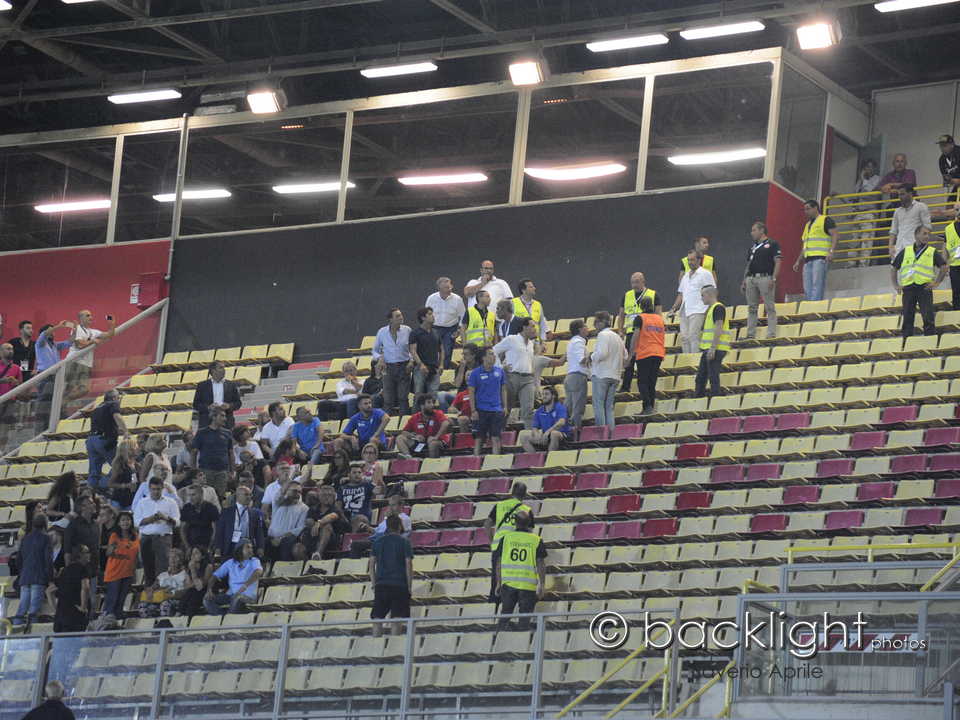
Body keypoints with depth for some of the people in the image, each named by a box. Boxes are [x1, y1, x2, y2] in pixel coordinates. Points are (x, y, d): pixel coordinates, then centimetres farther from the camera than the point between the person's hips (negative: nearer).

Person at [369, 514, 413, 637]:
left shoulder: (378, 541, 9)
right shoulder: (404, 542, 0)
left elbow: (371, 563, 7)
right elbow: (408, 564, -5)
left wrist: (373, 584, 12)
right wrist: (409, 586, 0)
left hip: (381, 585, 3)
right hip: (400, 585, -3)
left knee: (377, 619, 5)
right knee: (397, 620, -4)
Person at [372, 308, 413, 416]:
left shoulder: (407, 330, -1)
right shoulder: (382, 332, 0)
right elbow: (374, 351, 11)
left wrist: (411, 360, -8)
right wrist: (379, 358, -9)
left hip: (404, 367, 0)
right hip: (388, 368, 0)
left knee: (403, 397, -2)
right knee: (388, 398, 1)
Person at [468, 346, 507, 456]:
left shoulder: (500, 371, 6)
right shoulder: (476, 373, -3)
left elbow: (503, 390, 13)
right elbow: (471, 393, -2)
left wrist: (505, 407, 6)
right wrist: (473, 411, -8)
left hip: (496, 410, 2)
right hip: (481, 410, -2)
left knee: (496, 438, 1)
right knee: (479, 439, 1)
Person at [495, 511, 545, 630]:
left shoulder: (506, 538, 3)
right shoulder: (536, 540, 0)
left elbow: (499, 563, 4)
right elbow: (541, 564, -4)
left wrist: (498, 583, 10)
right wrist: (541, 585, -2)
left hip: (508, 583, 1)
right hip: (528, 585, -1)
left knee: (505, 615, 12)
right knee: (524, 617, 4)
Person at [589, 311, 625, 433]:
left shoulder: (603, 334, -8)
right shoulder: (617, 337, 18)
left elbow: (602, 353, -21)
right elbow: (625, 355, 19)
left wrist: (591, 358, -4)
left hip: (601, 375, -8)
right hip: (615, 375, 8)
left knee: (598, 405, -6)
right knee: (609, 407, 10)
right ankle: (611, 432, 5)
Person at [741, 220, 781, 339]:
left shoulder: (772, 244, 0)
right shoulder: (752, 247, 20)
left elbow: (778, 262, -6)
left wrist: (773, 279, -16)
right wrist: (744, 281, 14)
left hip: (765, 278, -7)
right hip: (751, 278, 7)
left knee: (770, 307, -6)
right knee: (752, 308, 6)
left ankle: (771, 334, -8)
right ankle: (750, 334, 8)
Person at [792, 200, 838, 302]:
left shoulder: (826, 220, 4)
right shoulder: (808, 225, 27)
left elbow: (834, 235, -7)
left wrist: (831, 251, -22)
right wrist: (798, 261, 22)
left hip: (820, 258, -8)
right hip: (808, 259, 8)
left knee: (817, 286, -16)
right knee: (807, 289, -1)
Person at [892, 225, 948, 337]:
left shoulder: (933, 252, 11)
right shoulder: (905, 252, 15)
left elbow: (944, 267, 8)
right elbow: (893, 268, 20)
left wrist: (936, 282, -1)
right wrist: (895, 285, 10)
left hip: (925, 288, -2)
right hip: (908, 288, 2)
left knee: (928, 317, -9)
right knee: (907, 317, 3)